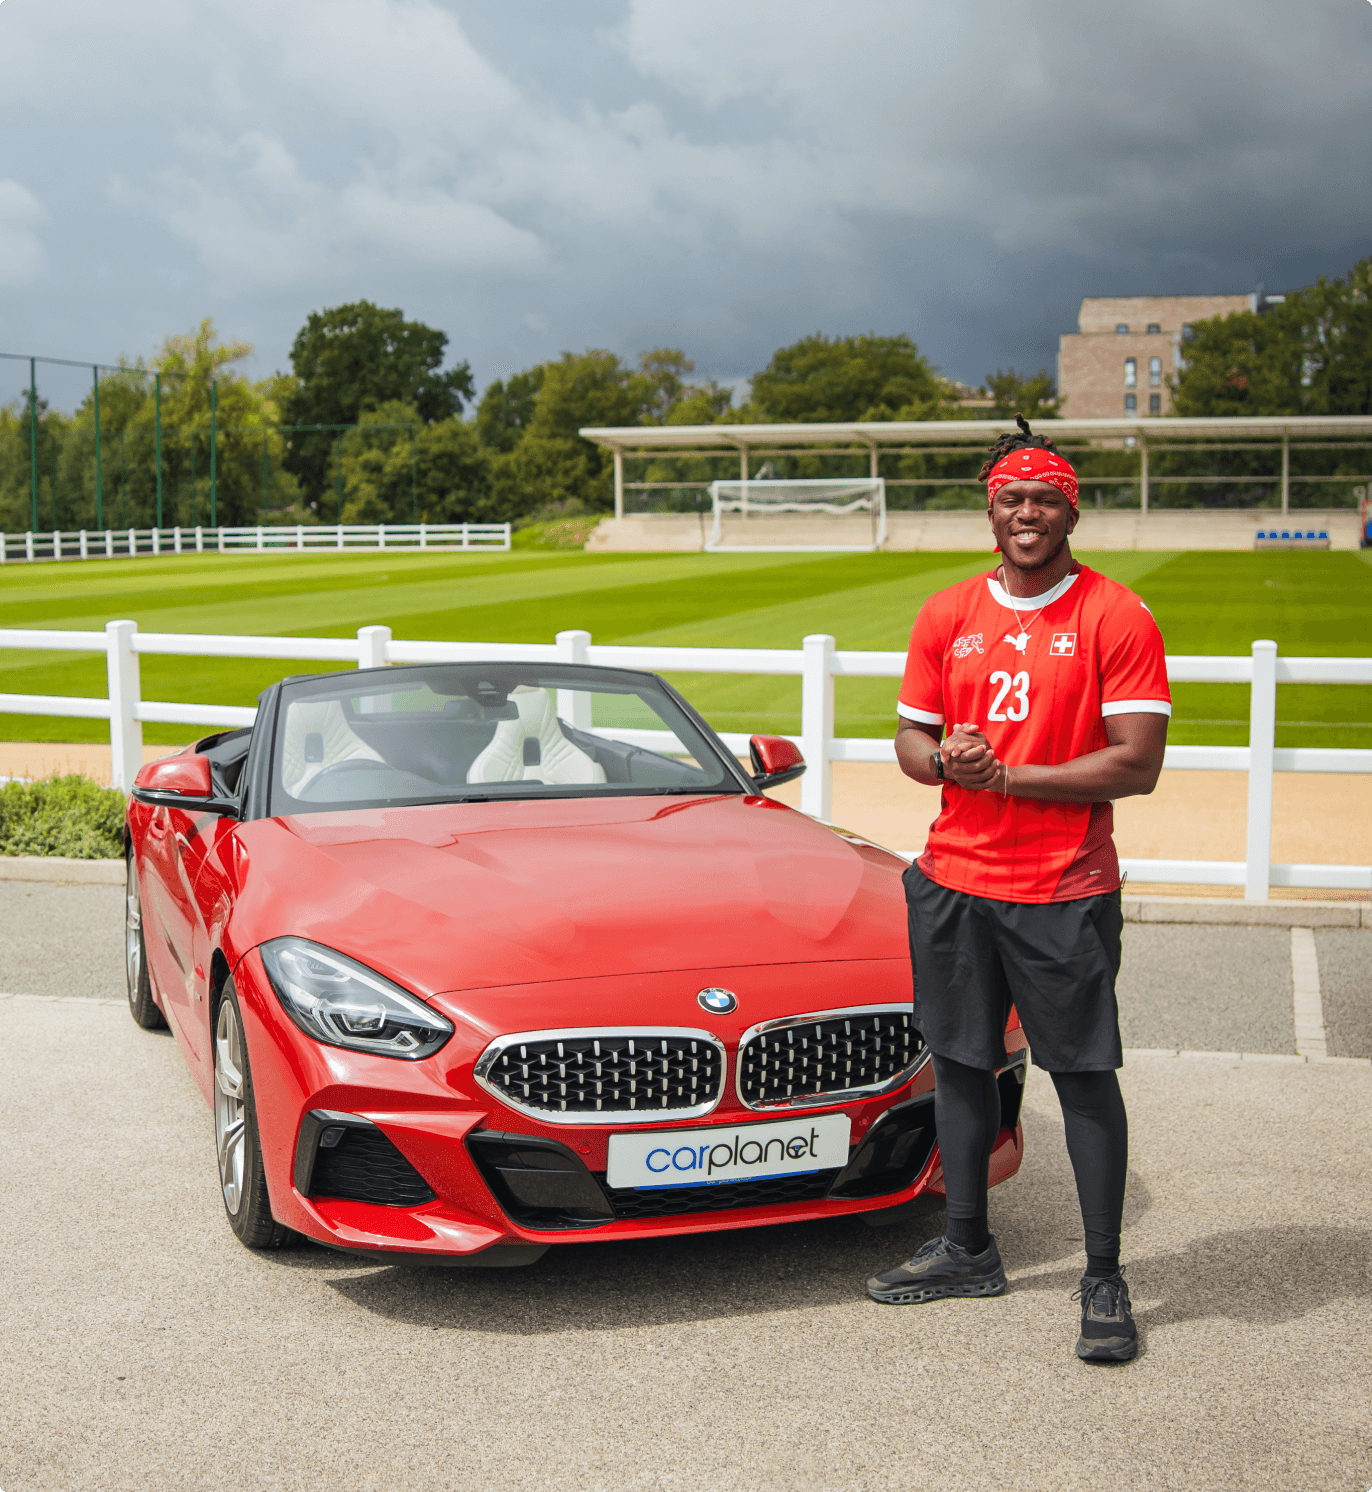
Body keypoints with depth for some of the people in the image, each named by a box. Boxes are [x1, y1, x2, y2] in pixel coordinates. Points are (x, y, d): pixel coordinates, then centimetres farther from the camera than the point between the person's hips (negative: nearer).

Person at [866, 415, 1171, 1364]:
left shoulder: (1118, 618, -7)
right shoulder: (947, 616, 9)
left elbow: (1138, 765, -13)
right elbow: (911, 737, 14)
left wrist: (1004, 774, -17)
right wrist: (940, 759, -11)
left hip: (1066, 893, -5)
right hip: (954, 882, 5)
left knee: (1085, 1078, 0)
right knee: (962, 1063, 13)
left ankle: (1105, 1281, 11)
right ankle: (968, 1250, 28)